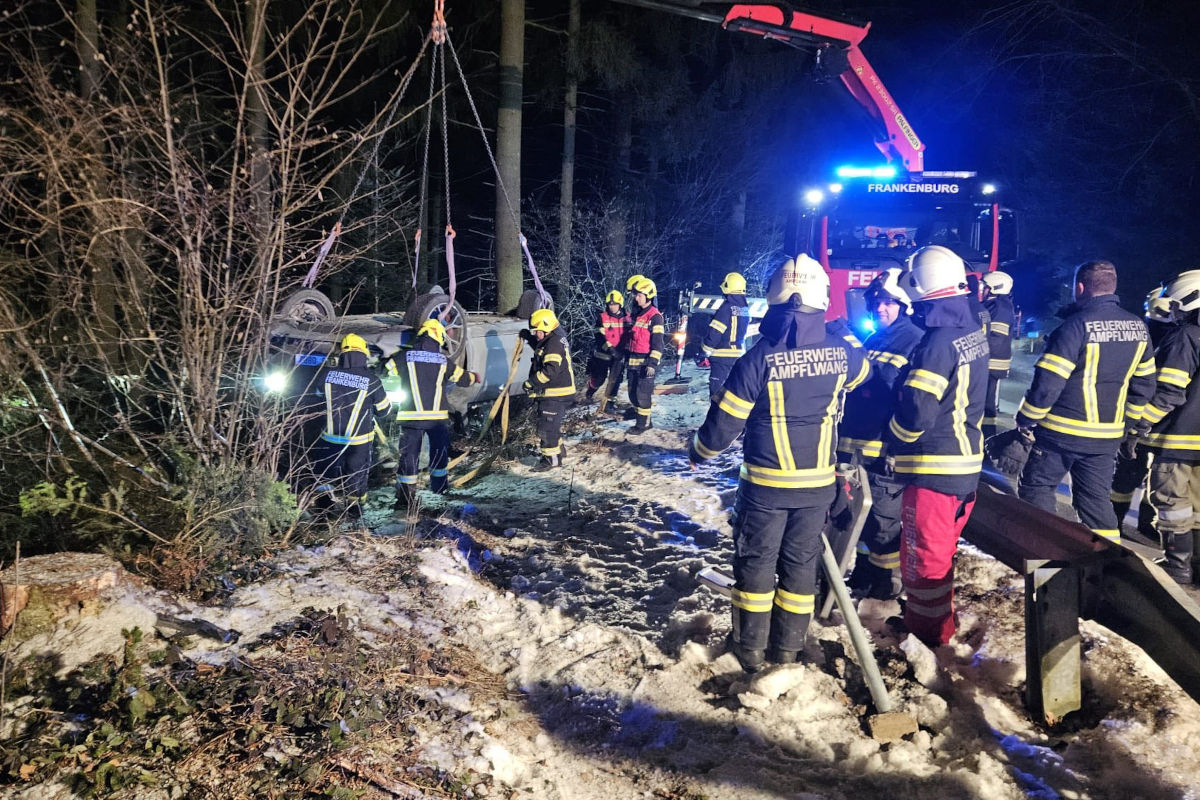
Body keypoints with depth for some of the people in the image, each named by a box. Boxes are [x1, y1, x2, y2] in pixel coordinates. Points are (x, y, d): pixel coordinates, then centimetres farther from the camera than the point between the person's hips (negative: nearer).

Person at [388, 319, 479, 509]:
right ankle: (439, 485, 33)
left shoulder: (403, 358, -2)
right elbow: (462, 378, 17)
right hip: (438, 416, 1)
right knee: (439, 451, 19)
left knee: (409, 456, 3)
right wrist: (474, 377, 38)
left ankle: (405, 497, 1)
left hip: (411, 417, -1)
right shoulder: (443, 362, 3)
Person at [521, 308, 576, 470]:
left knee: (547, 426, -5)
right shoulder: (552, 340, 12)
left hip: (555, 395, -11)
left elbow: (550, 370, -29)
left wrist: (531, 382, -23)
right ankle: (557, 451, 37)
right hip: (554, 392, 11)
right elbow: (541, 348, 34)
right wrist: (529, 338, 21)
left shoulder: (554, 343, -21)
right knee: (552, 425, 22)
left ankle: (551, 459, 3)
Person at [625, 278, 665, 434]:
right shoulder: (636, 314, 14)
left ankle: (643, 423, 2)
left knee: (642, 393, -5)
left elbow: (657, 342, -15)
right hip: (633, 361, 8)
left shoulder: (655, 316, -11)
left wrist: (653, 363, -20)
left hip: (646, 362, -8)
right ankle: (638, 411, 28)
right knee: (632, 392, 13)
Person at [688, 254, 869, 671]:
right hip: (817, 481, 3)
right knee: (801, 562, 15)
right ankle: (787, 646, 27)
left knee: (756, 561, 12)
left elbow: (723, 424, -13)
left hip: (766, 483, -3)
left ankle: (751, 646, 23)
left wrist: (697, 452, 6)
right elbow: (864, 371, 19)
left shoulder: (759, 359, -20)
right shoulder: (839, 353, -7)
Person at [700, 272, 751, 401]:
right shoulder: (745, 309, 7)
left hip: (722, 356, -8)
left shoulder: (727, 308, -17)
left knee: (717, 393, -5)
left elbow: (714, 333, -16)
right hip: (739, 355, 8)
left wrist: (704, 352, -6)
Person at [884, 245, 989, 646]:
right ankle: (935, 622, 39)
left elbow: (916, 412, -24)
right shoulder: (974, 330, 5)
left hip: (934, 468, -9)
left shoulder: (938, 341, -23)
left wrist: (892, 444, -6)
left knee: (923, 554, 4)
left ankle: (926, 635, 17)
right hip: (967, 462, 9)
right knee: (941, 549, 23)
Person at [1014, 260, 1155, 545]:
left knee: (1036, 488, 9)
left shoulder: (1076, 325, -17)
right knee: (1095, 498, 15)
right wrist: (1127, 422, 22)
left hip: (1063, 432, -6)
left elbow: (1047, 382, -19)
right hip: (1107, 436, 6)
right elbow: (1144, 384, 13)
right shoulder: (1138, 327, 6)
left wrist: (1025, 419, -7)